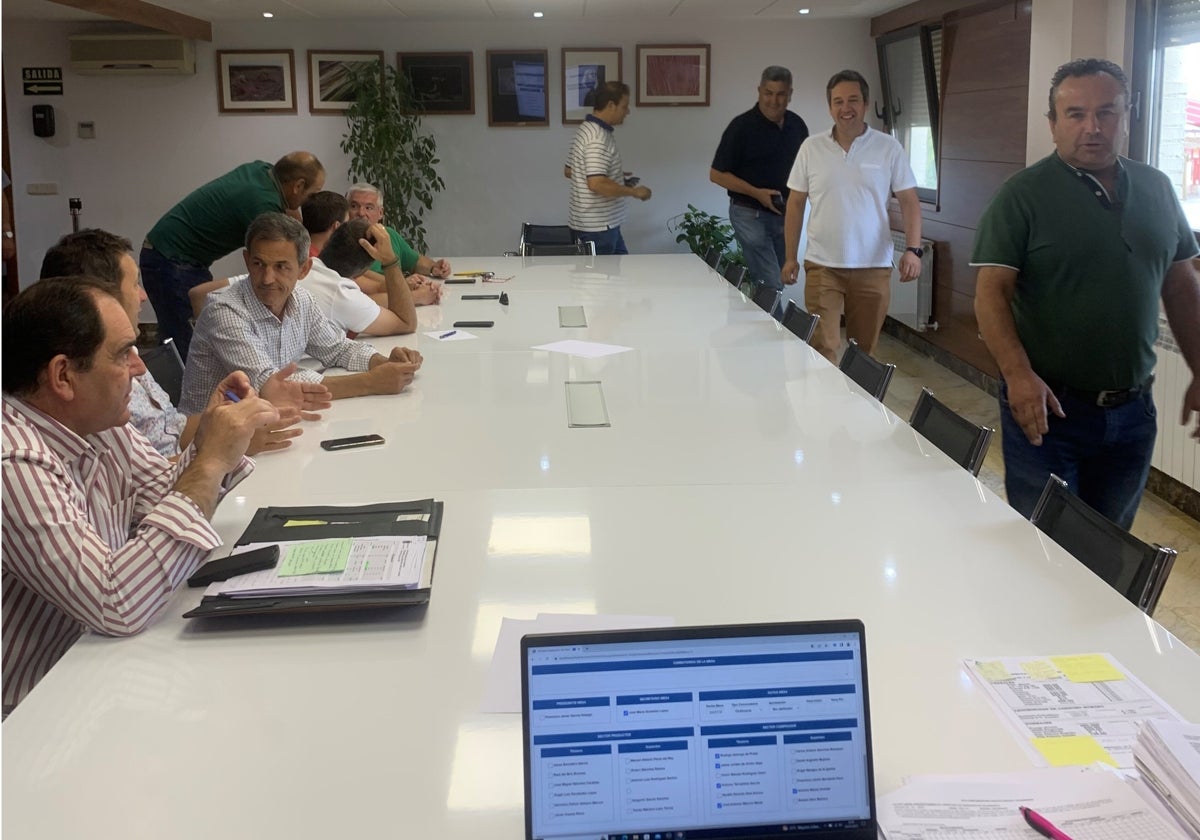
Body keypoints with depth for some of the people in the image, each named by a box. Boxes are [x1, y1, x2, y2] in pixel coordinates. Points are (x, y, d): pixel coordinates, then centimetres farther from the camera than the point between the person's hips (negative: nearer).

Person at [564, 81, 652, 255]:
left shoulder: (586, 129, 10)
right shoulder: (598, 139, -22)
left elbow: (568, 171, 18)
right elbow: (597, 184, -31)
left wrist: (616, 176, 18)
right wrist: (634, 192, -19)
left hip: (604, 223, 10)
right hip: (596, 227, -10)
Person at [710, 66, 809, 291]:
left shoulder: (797, 126, 6)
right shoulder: (742, 126, -10)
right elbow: (717, 174, -9)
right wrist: (756, 193, -18)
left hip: (784, 214, 6)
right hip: (750, 214, -6)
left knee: (782, 280, 11)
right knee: (771, 287, -12)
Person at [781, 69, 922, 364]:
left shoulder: (889, 148, -1)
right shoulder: (811, 147, 2)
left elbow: (909, 202, -1)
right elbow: (795, 204, 7)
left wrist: (913, 249, -14)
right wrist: (790, 257, 4)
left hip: (873, 267, 0)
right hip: (822, 265, 0)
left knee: (863, 350, 11)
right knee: (822, 349, -7)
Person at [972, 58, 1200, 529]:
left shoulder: (1156, 189, 7)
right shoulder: (1023, 195, -8)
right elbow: (991, 291, -14)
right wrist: (1018, 374, -27)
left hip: (1132, 410, 5)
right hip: (1048, 405, -4)